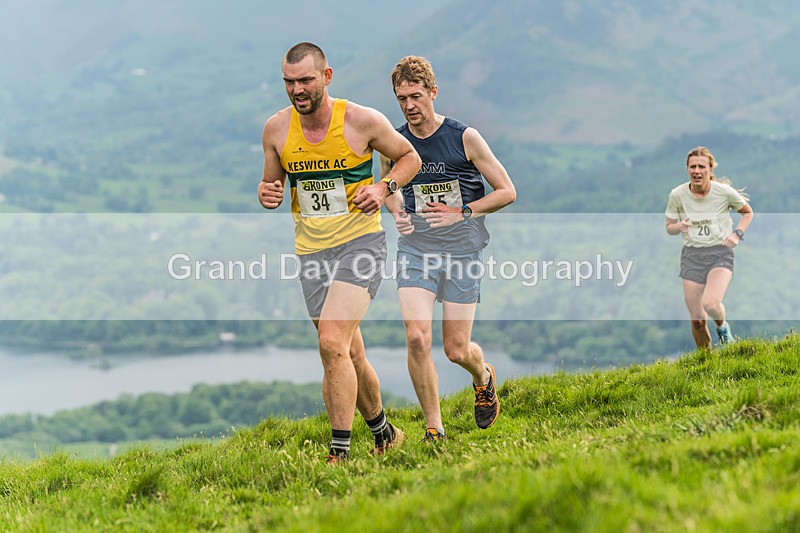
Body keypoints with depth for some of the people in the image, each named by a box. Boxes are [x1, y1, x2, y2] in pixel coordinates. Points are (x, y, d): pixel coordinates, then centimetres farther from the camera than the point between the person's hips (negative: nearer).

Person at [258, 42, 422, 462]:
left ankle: (340, 454, -17)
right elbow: (271, 183, 15)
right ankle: (384, 434, 34)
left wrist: (384, 187, -12)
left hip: (360, 241, -4)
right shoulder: (276, 129, 0)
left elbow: (409, 157, 6)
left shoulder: (362, 120, -9)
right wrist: (267, 194, -9)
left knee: (333, 343, -21)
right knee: (350, 355, 12)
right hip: (311, 251, 5)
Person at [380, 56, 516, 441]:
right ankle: (433, 428, -3)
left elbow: (507, 191, -1)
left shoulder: (465, 138, -7)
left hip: (462, 248, -2)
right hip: (415, 249, 2)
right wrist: (397, 213, 3)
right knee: (416, 338, -17)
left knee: (456, 351, 0)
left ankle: (484, 377, 38)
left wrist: (461, 213, -12)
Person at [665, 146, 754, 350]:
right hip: (692, 255, 2)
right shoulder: (677, 195, -5)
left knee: (710, 303, -27)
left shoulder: (725, 192, -8)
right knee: (697, 320, 0)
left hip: (720, 253, -2)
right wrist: (680, 226, -16)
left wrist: (737, 234, -6)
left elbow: (748, 212, 11)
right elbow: (669, 227, 7)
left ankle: (722, 326, 9)